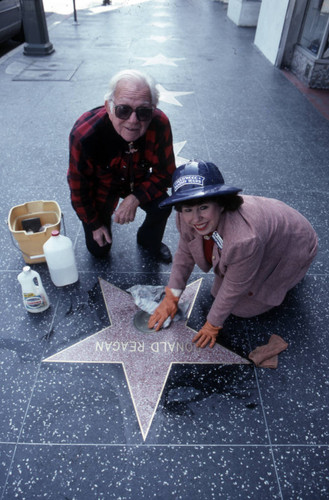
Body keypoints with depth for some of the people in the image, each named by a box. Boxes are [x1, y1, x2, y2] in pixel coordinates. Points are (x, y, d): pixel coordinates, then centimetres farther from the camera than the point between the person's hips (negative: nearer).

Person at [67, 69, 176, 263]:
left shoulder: (160, 125, -31)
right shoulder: (84, 135, -36)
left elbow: (164, 174, -19)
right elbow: (78, 185, -20)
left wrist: (135, 198, -34)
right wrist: (94, 223, -8)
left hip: (138, 181, 2)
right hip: (100, 185, -1)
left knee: (162, 206, -28)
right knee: (99, 249, 4)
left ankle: (149, 241, 7)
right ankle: (104, 216, 38)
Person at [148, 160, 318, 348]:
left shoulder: (244, 238, -47)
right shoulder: (187, 218, -28)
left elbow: (234, 287, -31)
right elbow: (185, 254, -10)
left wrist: (213, 325, -15)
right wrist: (171, 298, -7)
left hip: (292, 246, -5)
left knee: (243, 307, 0)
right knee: (219, 291, 10)